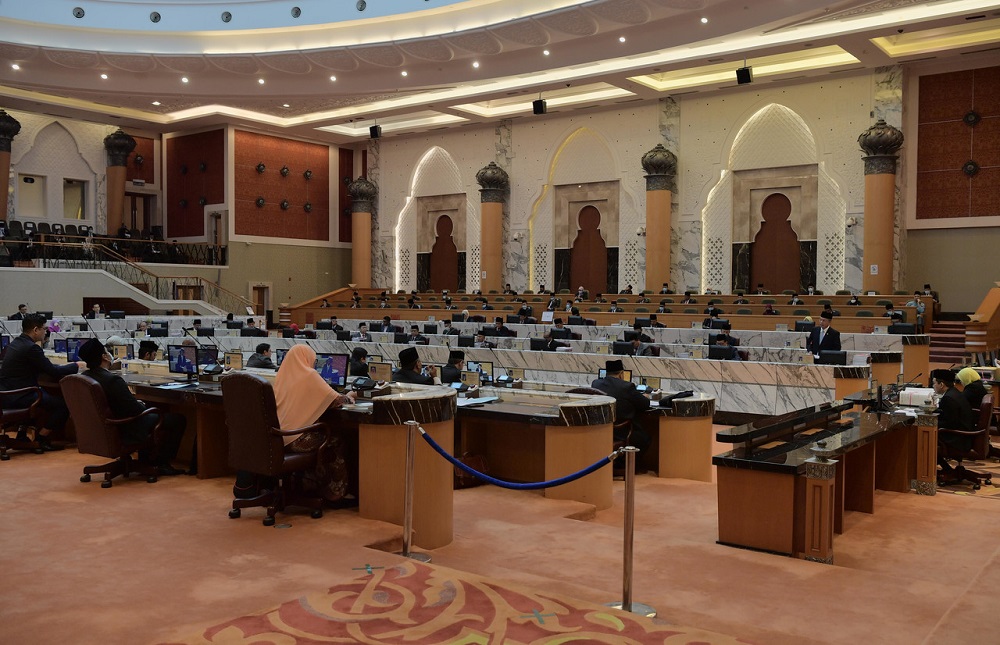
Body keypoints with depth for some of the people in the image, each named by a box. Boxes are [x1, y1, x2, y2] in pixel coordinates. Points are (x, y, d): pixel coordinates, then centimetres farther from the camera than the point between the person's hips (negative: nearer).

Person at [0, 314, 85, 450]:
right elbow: (54, 372, -14)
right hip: (17, 397, -10)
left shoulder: (15, 343, 13)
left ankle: (22, 435, 31)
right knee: (63, 403, -10)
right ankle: (41, 438, 1)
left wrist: (66, 366, 17)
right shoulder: (31, 348, -17)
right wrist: (77, 366, 0)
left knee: (47, 395, 33)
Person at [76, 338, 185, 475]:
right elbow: (135, 410, -25)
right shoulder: (113, 380, -29)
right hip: (126, 431, -9)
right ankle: (162, 463, 12)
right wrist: (142, 405, -2)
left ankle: (145, 462, 34)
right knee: (179, 419, 2)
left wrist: (137, 403, 9)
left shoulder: (84, 377, -2)